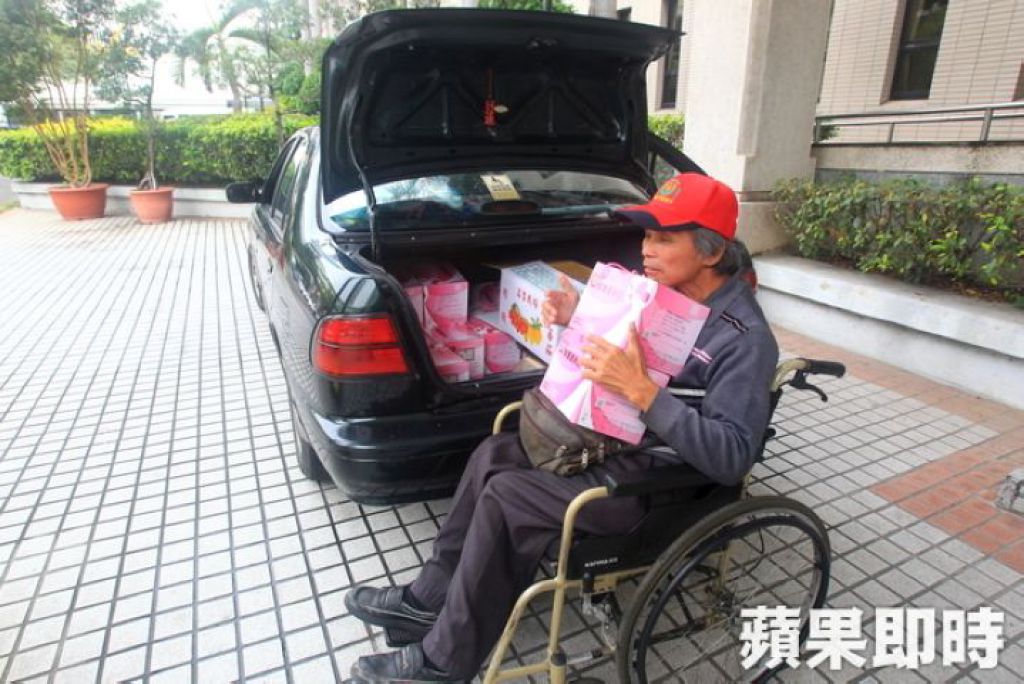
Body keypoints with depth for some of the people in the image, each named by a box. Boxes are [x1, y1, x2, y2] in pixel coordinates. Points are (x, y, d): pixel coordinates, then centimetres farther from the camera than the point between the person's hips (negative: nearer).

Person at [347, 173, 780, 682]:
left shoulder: (745, 339, -20)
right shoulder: (664, 291, 4)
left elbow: (732, 458, -27)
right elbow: (608, 357, 14)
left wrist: (641, 391, -35)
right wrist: (576, 321, -6)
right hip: (615, 439, 8)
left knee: (505, 496, -18)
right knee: (493, 454, -1)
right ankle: (433, 596, 12)